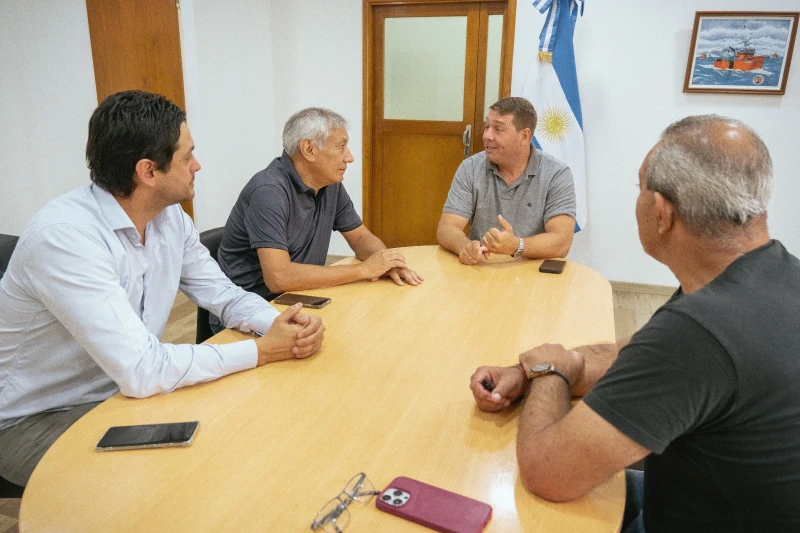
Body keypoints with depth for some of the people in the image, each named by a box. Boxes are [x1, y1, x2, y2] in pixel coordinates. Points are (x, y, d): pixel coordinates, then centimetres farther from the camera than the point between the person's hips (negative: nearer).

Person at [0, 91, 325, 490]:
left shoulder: (171, 217, -5)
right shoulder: (64, 235, -30)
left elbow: (222, 294, 1)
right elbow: (140, 371, -34)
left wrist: (284, 324, -20)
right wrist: (263, 350, -27)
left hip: (124, 392, 7)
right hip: (35, 420, -7)